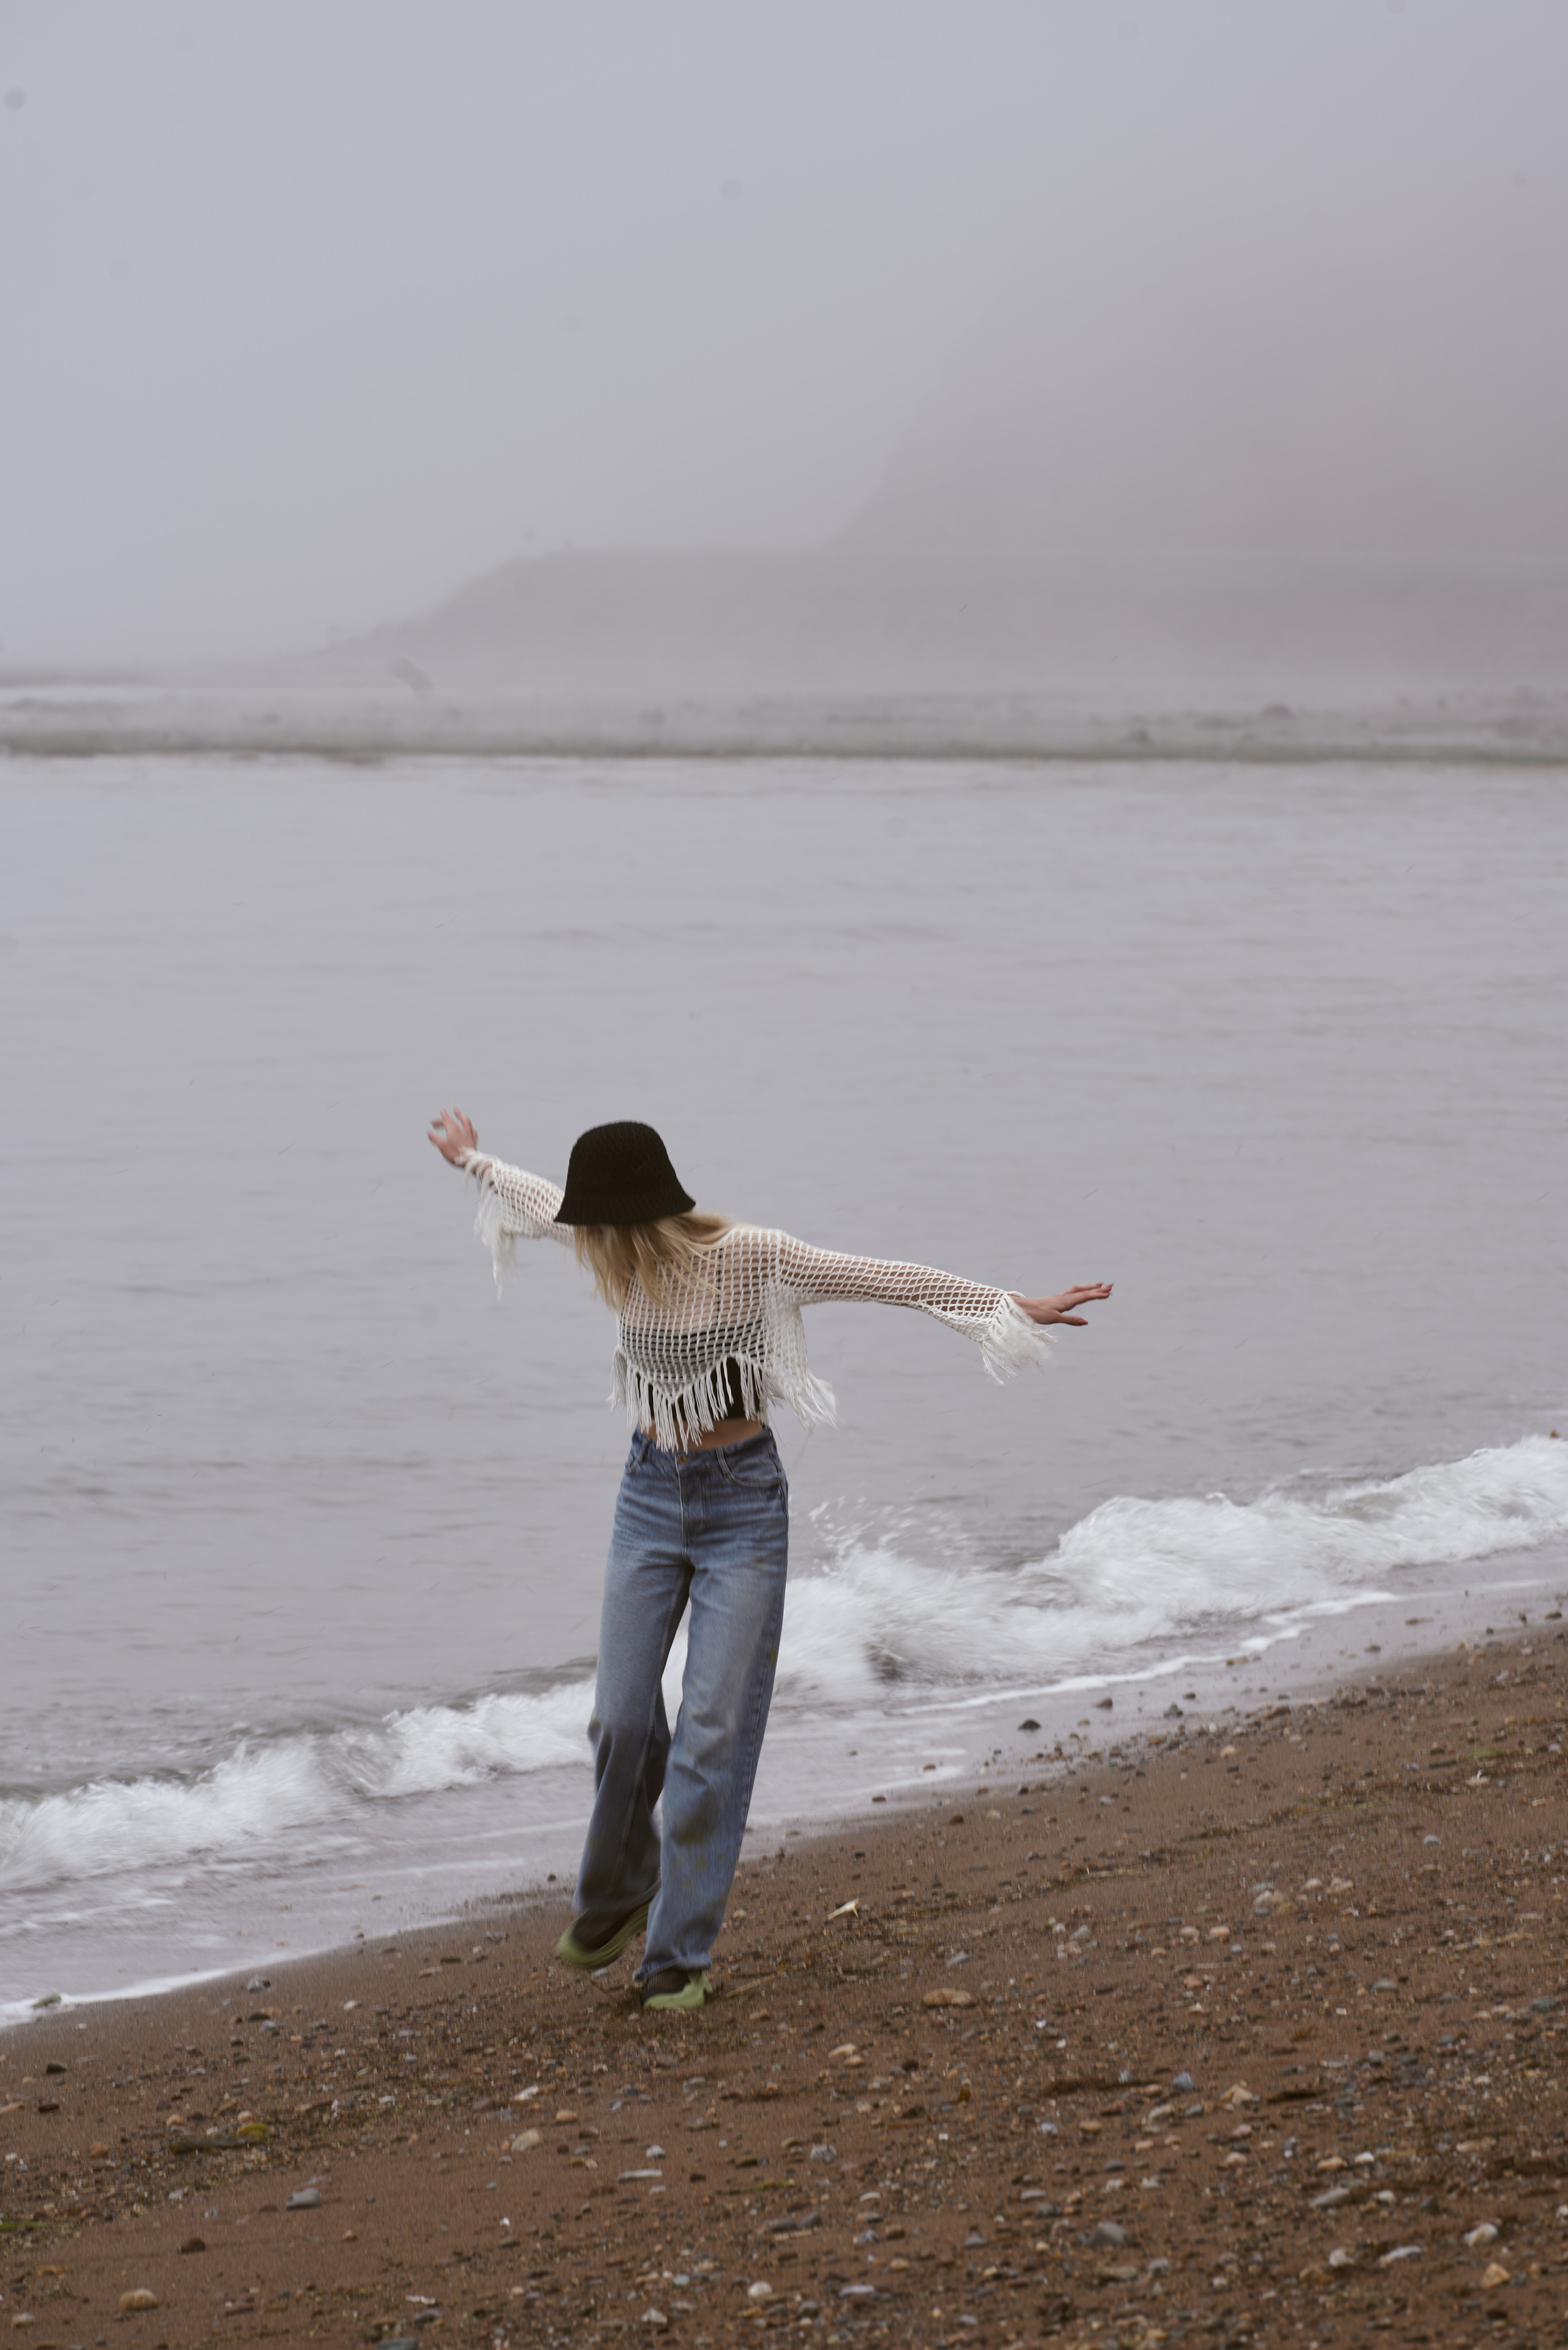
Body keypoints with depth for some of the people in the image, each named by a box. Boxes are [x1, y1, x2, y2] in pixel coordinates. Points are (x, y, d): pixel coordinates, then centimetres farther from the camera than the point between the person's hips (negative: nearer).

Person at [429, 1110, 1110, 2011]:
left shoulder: (750, 1258, -19)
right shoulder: (625, 1253, -4)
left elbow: (890, 1279, -16)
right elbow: (542, 1201, 17)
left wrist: (1013, 1307, -18)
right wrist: (475, 1162, 36)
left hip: (741, 1503, -4)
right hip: (650, 1495, 4)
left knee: (714, 1731, -5)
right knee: (622, 1719, 2)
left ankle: (681, 1953, 5)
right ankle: (619, 1897, 30)